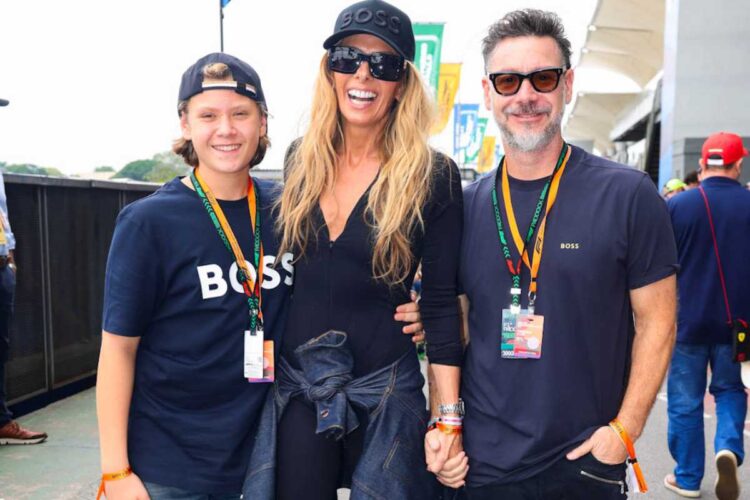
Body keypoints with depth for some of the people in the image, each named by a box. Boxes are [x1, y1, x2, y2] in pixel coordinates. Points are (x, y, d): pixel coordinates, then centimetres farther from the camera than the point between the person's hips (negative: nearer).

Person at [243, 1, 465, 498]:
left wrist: (450, 417, -8)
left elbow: (441, 303, -8)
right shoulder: (301, 157, 1)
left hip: (383, 392, -3)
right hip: (295, 386, 3)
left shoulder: (433, 176, -10)